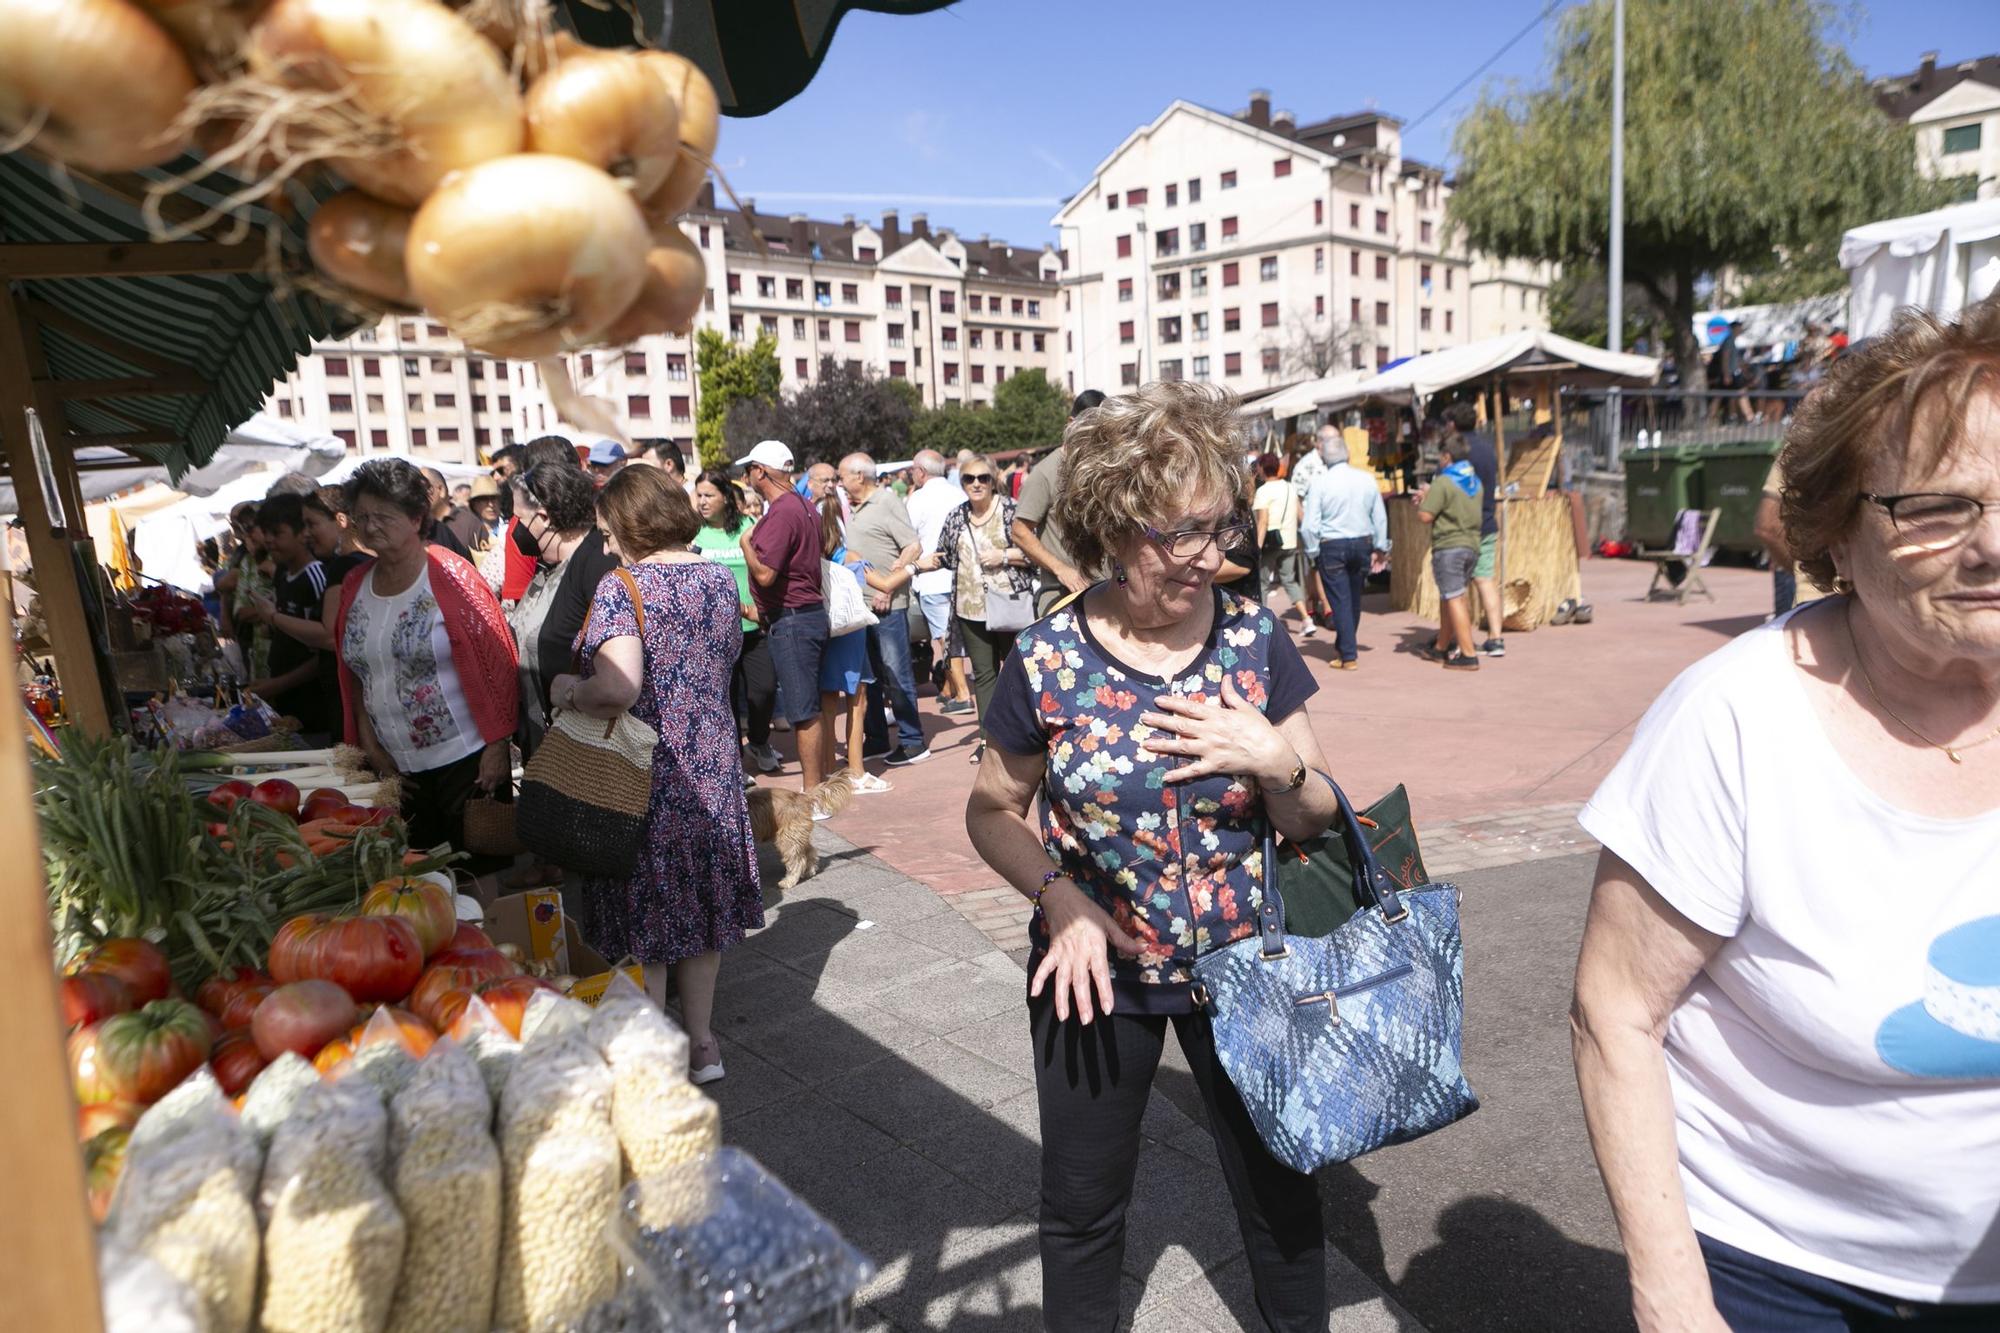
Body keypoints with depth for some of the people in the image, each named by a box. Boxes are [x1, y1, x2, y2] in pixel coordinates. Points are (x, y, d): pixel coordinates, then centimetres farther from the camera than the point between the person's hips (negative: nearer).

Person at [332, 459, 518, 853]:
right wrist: (368, 743, 7)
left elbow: (495, 664, -12)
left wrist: (497, 746, -14)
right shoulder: (354, 585, 8)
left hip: (465, 760, -6)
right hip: (396, 769, 6)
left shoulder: (450, 577, -11)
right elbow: (354, 675, 14)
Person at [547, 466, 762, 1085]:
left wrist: (568, 691, -11)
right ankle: (701, 1043, 29)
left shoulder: (621, 588, -17)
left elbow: (619, 689, -29)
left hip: (645, 777, -6)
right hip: (712, 770, 6)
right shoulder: (719, 578, 3)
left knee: (644, 923, 7)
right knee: (699, 902, 17)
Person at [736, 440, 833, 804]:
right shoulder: (805, 506, 13)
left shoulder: (780, 513, -18)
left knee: (803, 712, -5)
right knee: (812, 708, 15)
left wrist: (745, 542, -6)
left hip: (791, 620, -10)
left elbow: (764, 573, -24)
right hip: (812, 612, 10)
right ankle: (821, 784, 23)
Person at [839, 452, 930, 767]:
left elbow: (914, 548, -13)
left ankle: (913, 742, 6)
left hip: (887, 605, -8)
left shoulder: (888, 502, -7)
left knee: (896, 674, -3)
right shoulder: (850, 508, 14)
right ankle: (876, 741, 22)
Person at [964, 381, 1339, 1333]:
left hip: (1245, 967, 1)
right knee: (1081, 1204, 18)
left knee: (1279, 1186, 20)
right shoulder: (1047, 662, -15)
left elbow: (1314, 820, -2)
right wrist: (1059, 896, -19)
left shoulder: (1256, 640, -10)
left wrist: (1277, 762, -24)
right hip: (1097, 974, -1)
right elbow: (993, 810, -2)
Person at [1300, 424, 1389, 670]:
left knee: (1340, 600, 1)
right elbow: (1380, 518, 7)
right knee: (1354, 598, 17)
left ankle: (1349, 656, 0)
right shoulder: (1367, 479, 1)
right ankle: (1344, 647, 32)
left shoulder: (1320, 482, -11)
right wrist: (1380, 548, 17)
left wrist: (1313, 552, 1)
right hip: (1362, 543, 4)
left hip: (1332, 547, -4)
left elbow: (1310, 525, -12)